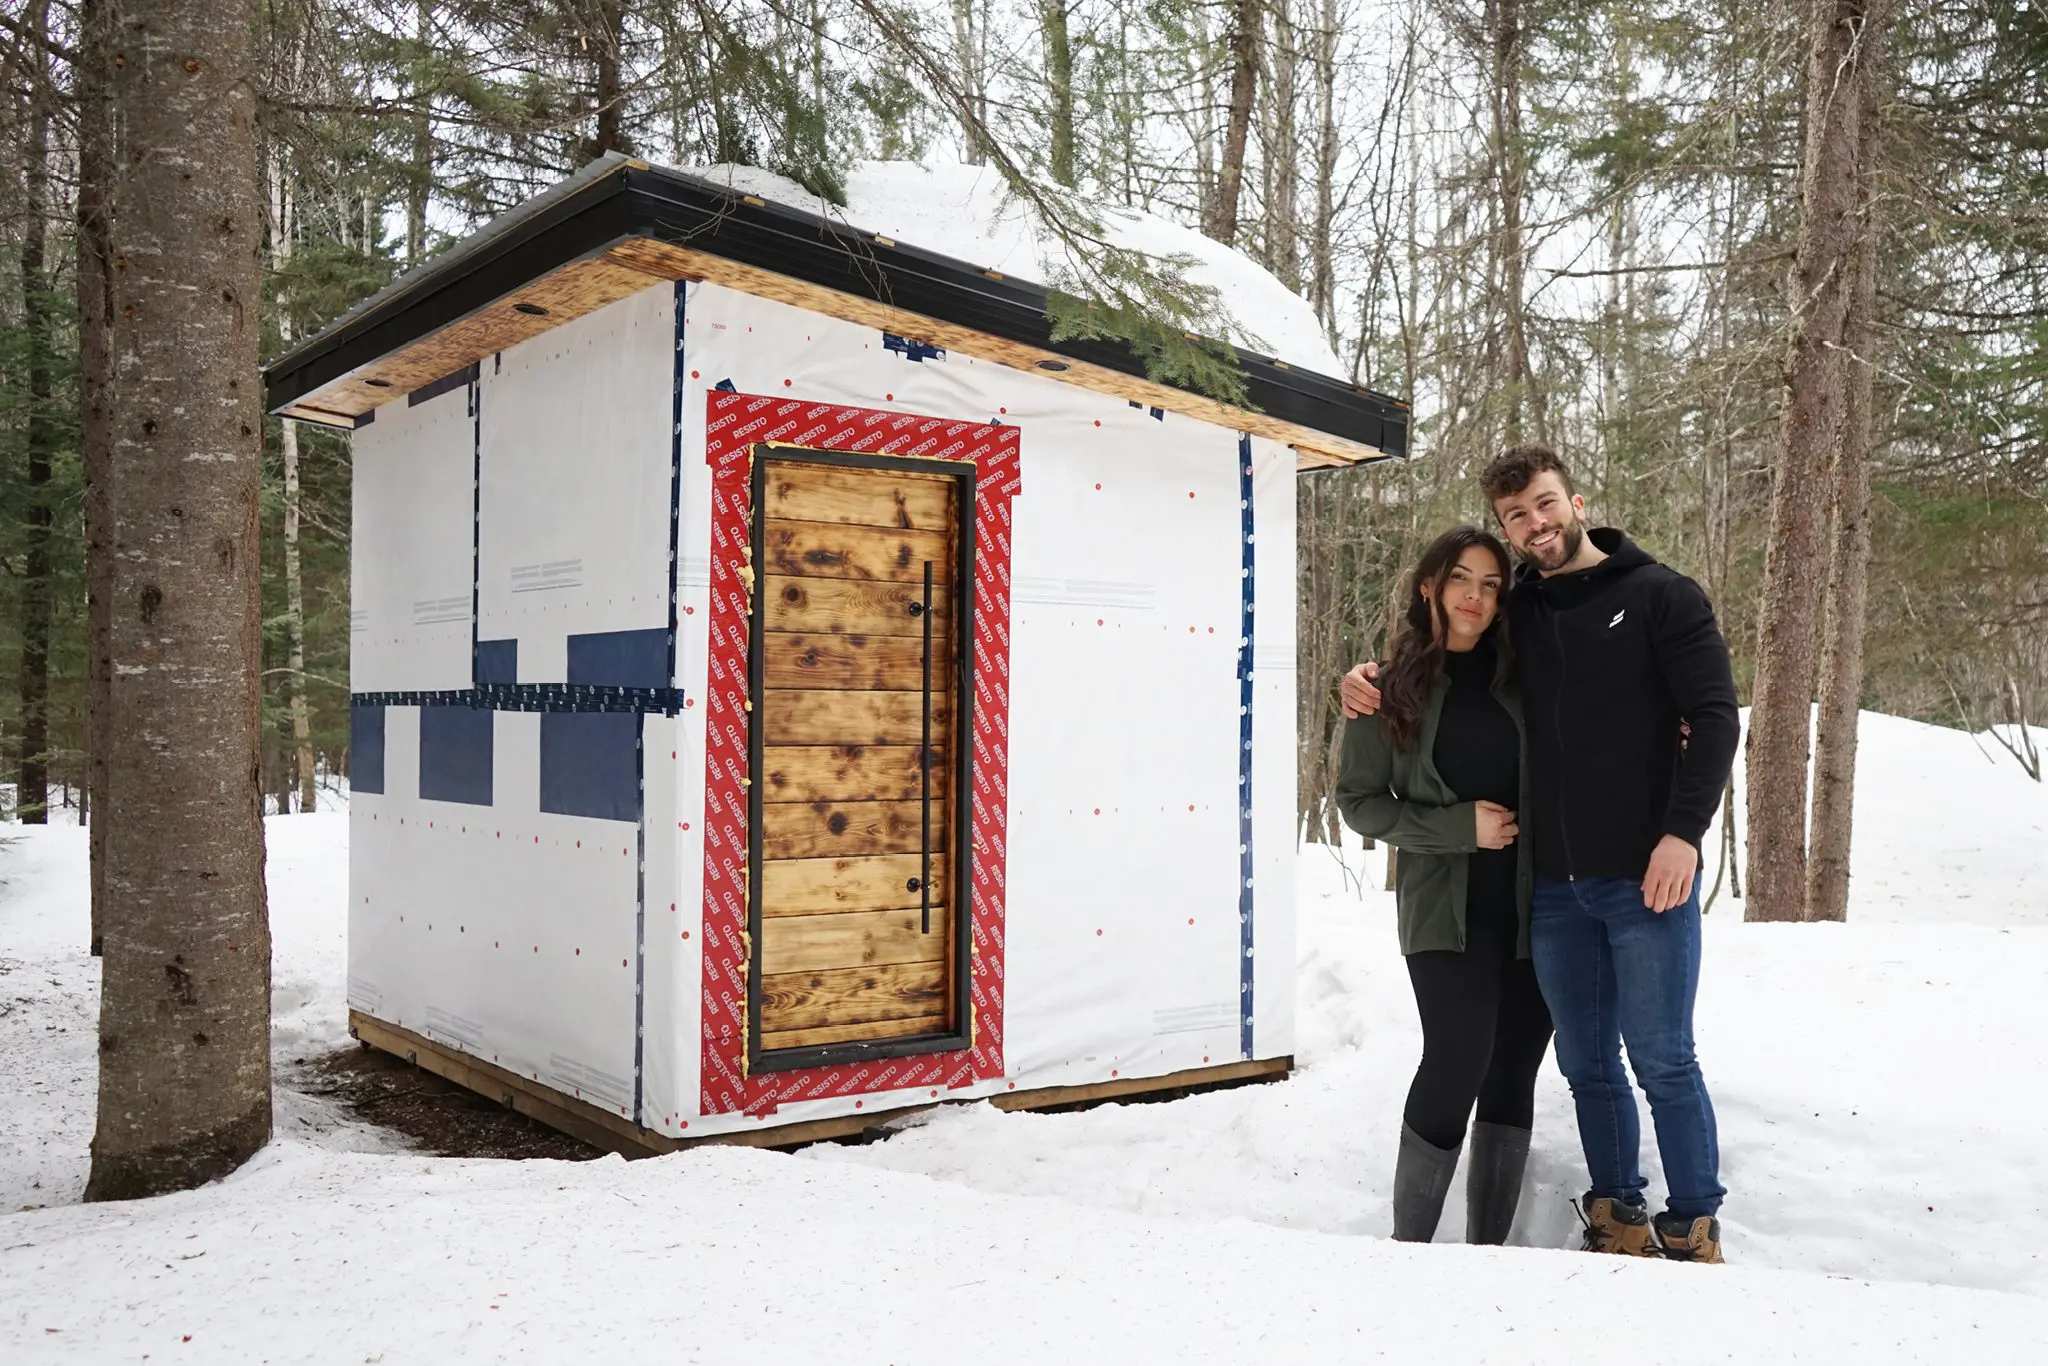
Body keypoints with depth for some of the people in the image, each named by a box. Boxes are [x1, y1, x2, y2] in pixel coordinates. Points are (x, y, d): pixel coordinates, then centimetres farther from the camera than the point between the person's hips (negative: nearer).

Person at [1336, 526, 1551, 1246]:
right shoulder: (1393, 687, 0)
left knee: (1512, 1078, 6)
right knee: (1460, 1054, -16)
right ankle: (1408, 1245, 0)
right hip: (1444, 907, -3)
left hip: (1531, 906, 3)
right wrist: (1460, 825, -11)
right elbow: (1358, 800, 0)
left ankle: (1487, 1248, 18)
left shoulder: (1520, 675, 6)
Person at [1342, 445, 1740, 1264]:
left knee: (1662, 1059, 0)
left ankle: (1693, 1234, 14)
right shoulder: (1514, 613, 12)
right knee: (1587, 1065, 11)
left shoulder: (1660, 597, -1)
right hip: (1554, 886, 4)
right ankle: (1619, 1221, 24)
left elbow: (1713, 716, -7)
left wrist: (1683, 832, -17)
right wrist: (1376, 679, 3)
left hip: (1646, 876, -4)